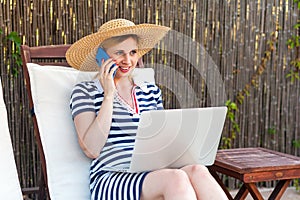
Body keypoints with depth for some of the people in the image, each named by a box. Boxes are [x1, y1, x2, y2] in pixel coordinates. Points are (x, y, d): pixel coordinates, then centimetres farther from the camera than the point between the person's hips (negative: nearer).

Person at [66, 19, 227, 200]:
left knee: (198, 171, -30)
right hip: (111, 180, -4)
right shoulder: (85, 91, 8)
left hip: (154, 174, 4)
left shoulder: (151, 91, 21)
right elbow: (91, 149, -5)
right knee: (175, 178, -34)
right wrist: (109, 95, -5)